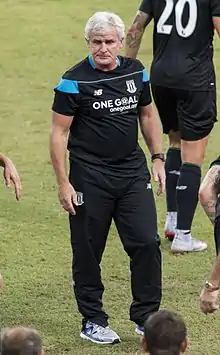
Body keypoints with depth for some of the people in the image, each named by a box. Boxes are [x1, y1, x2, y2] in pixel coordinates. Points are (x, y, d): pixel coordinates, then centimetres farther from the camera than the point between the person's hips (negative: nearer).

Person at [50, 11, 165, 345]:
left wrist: (158, 158, 12)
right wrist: (63, 183, -11)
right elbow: (59, 132, -7)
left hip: (133, 172, 4)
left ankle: (146, 317, 10)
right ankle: (93, 321, 17)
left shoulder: (135, 71, 4)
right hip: (89, 177, -4)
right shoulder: (75, 81, -10)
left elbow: (148, 115, 18)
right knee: (88, 251, 4)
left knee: (147, 242, -2)